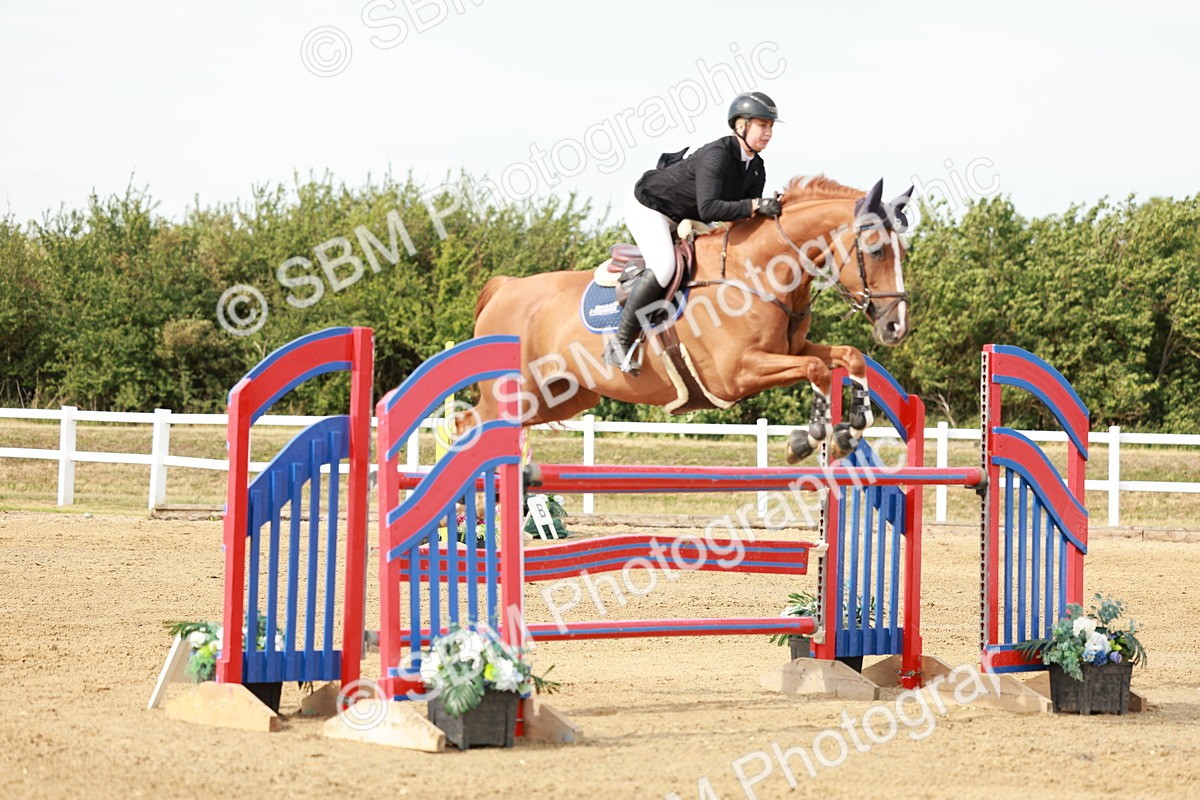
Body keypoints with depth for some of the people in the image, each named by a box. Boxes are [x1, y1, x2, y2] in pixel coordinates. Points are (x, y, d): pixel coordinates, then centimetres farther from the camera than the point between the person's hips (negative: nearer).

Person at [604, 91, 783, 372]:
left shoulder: (756, 169, -4)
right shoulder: (716, 156, -31)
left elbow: (747, 216, 1)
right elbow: (708, 208, -43)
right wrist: (755, 205, -47)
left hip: (683, 220, 10)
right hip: (648, 208, -10)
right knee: (664, 268, -30)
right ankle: (620, 340, -21)